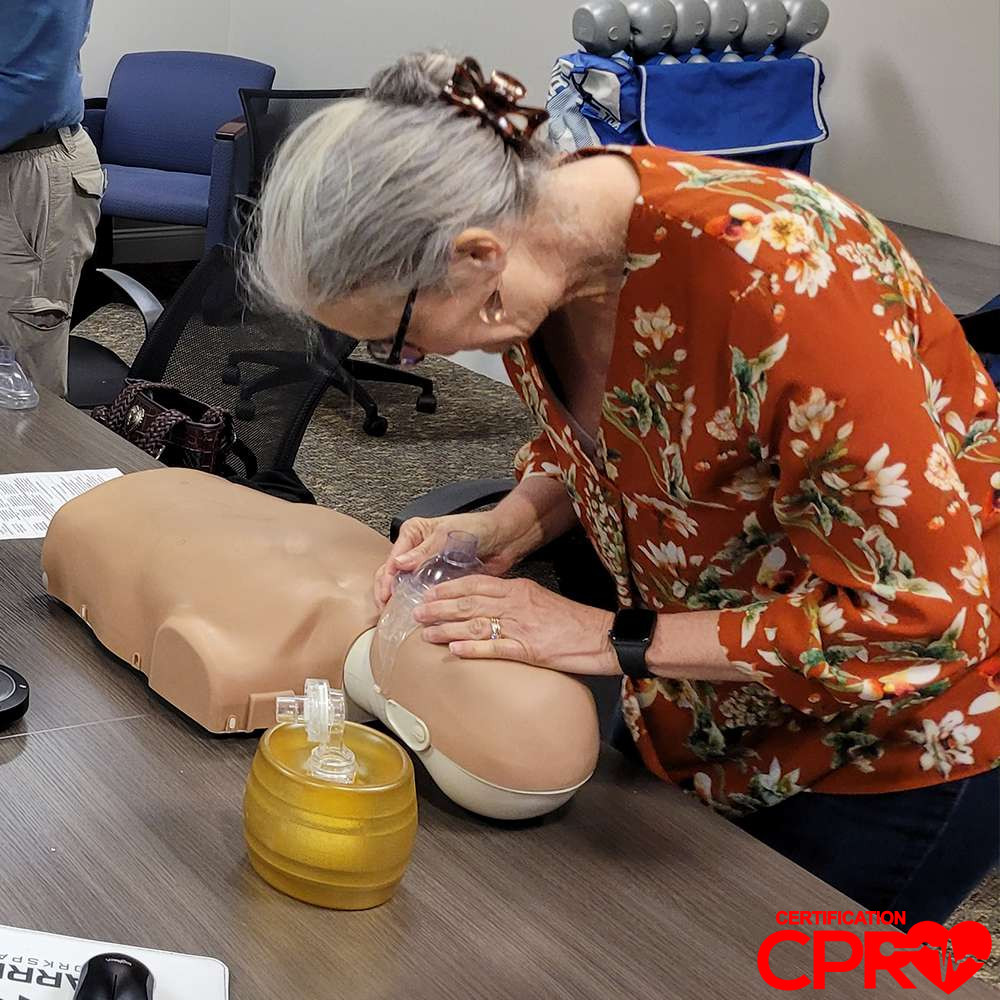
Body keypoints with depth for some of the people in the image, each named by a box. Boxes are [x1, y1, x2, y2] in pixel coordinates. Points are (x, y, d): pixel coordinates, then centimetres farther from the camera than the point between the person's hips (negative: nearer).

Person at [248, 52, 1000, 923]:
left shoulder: (764, 272, -36)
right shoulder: (537, 237, -13)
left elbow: (918, 615, -31)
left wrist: (612, 641, -27)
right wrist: (506, 529, -12)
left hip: (900, 724, -6)